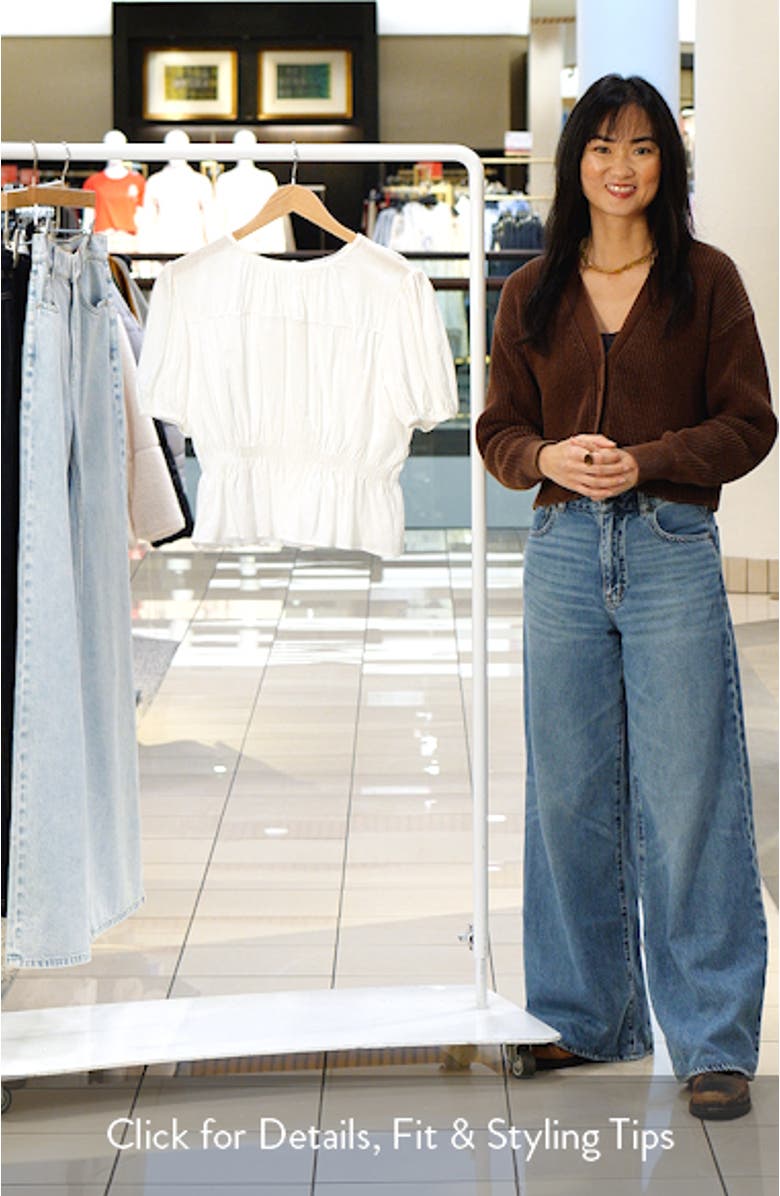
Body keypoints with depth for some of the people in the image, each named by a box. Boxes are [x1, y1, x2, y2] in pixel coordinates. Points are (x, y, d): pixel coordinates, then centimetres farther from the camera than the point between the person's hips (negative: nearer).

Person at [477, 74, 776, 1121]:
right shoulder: (534, 292, 11)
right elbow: (499, 430, 12)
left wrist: (645, 461, -14)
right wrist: (551, 459, -10)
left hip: (672, 553, -3)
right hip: (564, 551, 3)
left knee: (687, 799, -4)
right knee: (571, 798, 9)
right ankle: (589, 1017, 23)